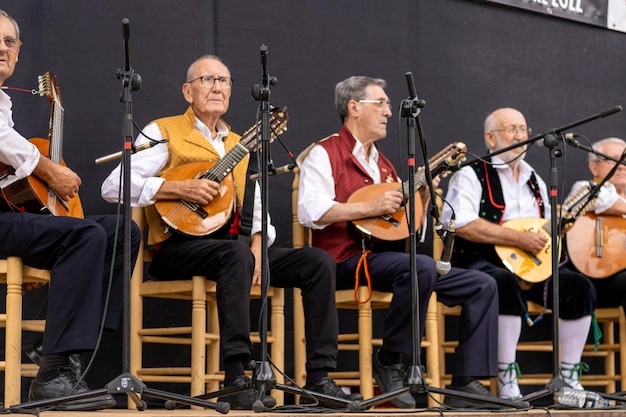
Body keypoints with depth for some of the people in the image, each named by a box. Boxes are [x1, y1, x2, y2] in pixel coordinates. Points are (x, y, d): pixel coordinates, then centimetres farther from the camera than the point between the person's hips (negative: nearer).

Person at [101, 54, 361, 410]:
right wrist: (180, 188, -16)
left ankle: (319, 378, -15)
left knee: (318, 262, -11)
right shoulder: (164, 132, 5)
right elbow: (113, 187, -8)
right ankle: (236, 379, -41)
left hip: (234, 247, 7)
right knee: (236, 254, -39)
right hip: (180, 246, -6)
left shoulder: (240, 144, 25)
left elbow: (256, 208, 21)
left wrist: (257, 245, -1)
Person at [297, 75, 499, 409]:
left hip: (387, 260, 8)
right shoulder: (325, 154, 1)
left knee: (482, 285, -2)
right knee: (422, 266, -36)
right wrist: (370, 208, -20)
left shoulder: (383, 165, 24)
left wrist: (423, 194, 7)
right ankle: (390, 362, -18)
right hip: (347, 260, -8)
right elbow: (309, 211, -18)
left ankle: (465, 384, -8)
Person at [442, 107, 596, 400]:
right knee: (506, 283, -39)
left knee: (580, 286, -16)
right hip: (482, 262, -7)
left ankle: (569, 379, -9)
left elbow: (546, 233, 27)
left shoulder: (534, 181, 23)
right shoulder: (472, 175, -1)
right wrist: (518, 238, -18)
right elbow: (460, 224, -19)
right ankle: (507, 381, -31)